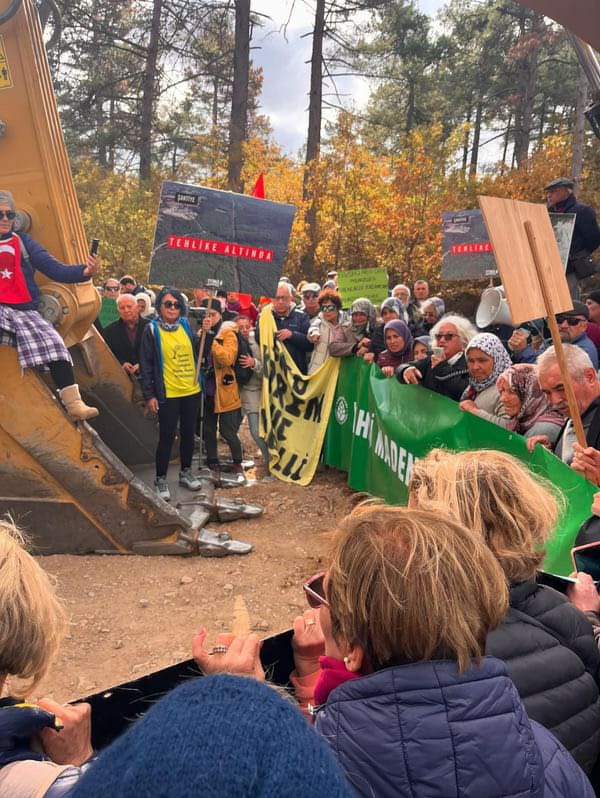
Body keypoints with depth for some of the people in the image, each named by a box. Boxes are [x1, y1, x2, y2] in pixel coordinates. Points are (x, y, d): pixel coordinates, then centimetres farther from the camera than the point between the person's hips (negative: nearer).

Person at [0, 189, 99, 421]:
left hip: (24, 310, 1)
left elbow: (56, 270, 1)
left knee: (53, 343, -21)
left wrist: (84, 271, -16)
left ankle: (73, 403, -24)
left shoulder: (23, 243, 11)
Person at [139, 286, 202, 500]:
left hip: (192, 391, 5)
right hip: (168, 394, -4)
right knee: (167, 437, 1)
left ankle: (186, 472, 32)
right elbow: (146, 365, -7)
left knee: (188, 433, 15)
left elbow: (198, 353, 9)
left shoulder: (186, 325, 5)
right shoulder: (152, 330, -7)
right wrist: (149, 395, -11)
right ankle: (161, 479, 16)